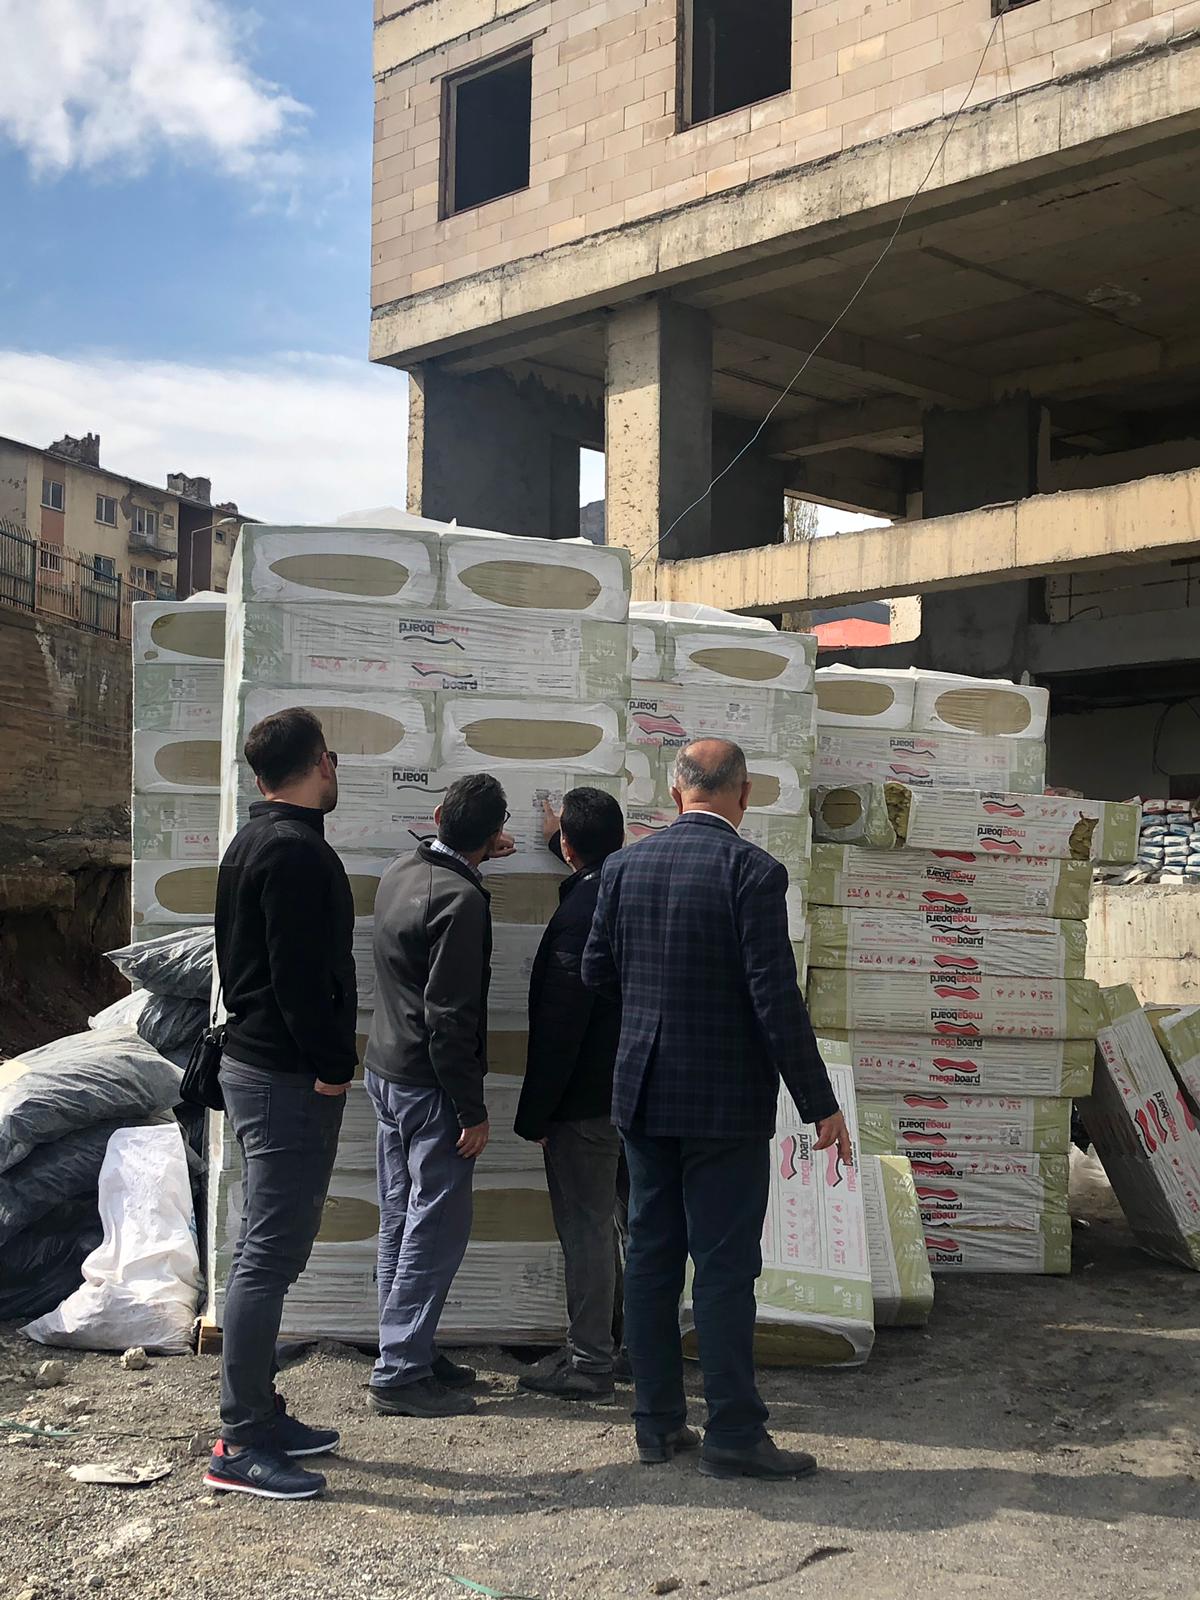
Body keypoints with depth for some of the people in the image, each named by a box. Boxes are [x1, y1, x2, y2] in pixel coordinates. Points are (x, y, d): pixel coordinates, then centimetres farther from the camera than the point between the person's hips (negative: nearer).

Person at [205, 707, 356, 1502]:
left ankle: (260, 1415, 25)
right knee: (271, 1255, -6)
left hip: (257, 1065, 11)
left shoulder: (255, 842, 15)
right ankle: (242, 1444, -1)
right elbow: (300, 975, -23)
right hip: (289, 1078, -11)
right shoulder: (297, 850, -17)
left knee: (270, 1250, 16)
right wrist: (330, 1065, -16)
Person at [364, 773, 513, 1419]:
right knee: (436, 1228, -2)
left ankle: (407, 1350, 25)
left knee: (400, 1223, 15)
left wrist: (476, 856, 34)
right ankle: (400, 1374, 2)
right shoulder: (462, 899, -21)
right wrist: (472, 1111, -17)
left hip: (385, 1071, 9)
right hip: (430, 1086, -9)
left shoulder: (399, 873, 5)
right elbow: (449, 1017, -22)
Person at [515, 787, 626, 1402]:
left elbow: (559, 1027, -21)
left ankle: (589, 1363, 8)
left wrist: (535, 1114, -14)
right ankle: (599, 1342, 30)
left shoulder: (579, 916, -22)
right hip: (630, 1091, 9)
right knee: (600, 1222, 19)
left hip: (585, 1099, -9)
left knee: (585, 1228, 0)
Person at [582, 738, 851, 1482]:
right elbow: (776, 996, -17)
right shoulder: (753, 870, -14)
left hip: (644, 1093, 5)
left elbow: (597, 971, 8)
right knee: (725, 1267, 1)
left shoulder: (625, 865, 2)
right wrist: (820, 1104, -11)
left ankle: (659, 1420, 21)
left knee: (652, 1257, 12)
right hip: (725, 1100, -5)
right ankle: (733, 1434, 7)